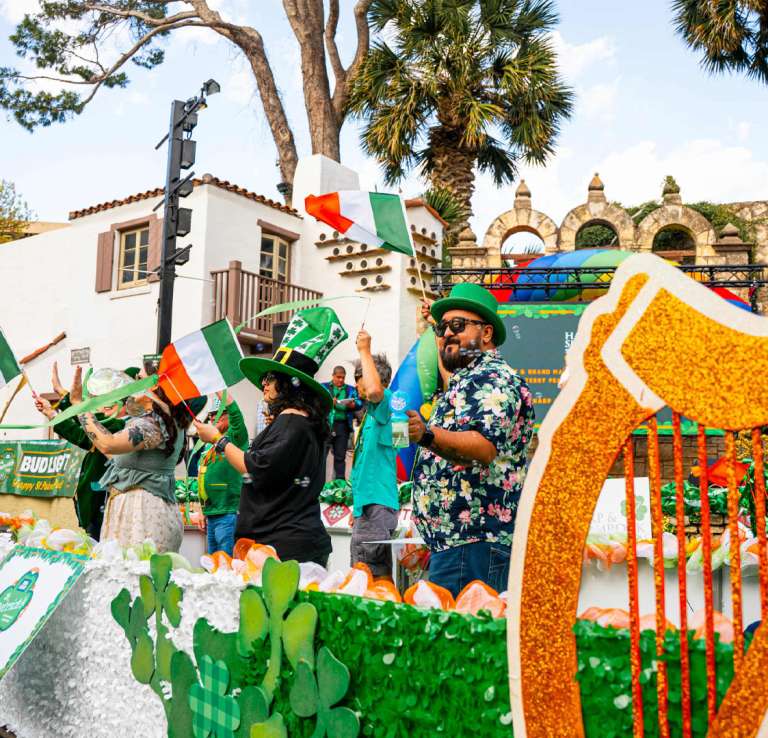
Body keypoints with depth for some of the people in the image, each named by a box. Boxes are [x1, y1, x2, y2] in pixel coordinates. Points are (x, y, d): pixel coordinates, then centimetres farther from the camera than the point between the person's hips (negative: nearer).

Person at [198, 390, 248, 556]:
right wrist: (203, 511, 25)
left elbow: (235, 412, -24)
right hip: (211, 515, 9)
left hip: (228, 513, -9)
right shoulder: (208, 446, 20)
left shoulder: (234, 437, -5)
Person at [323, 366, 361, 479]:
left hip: (343, 425, 2)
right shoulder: (323, 387, 10)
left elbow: (359, 403, 6)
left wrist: (352, 404, -16)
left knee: (340, 455, 6)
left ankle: (340, 481, 11)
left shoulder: (351, 389, 16)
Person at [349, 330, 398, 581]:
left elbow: (374, 389, -34)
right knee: (380, 575, 14)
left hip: (377, 504, -10)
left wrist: (365, 350, -21)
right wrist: (358, 508, 25)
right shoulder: (371, 412, 21)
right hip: (369, 504, 10)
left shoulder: (385, 402, -8)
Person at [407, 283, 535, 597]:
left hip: (473, 540, -11)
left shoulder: (494, 378, -11)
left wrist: (428, 436, -41)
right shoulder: (465, 380, 21)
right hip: (450, 537, 11)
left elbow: (485, 446, -28)